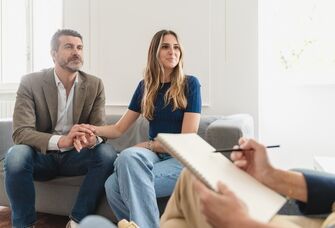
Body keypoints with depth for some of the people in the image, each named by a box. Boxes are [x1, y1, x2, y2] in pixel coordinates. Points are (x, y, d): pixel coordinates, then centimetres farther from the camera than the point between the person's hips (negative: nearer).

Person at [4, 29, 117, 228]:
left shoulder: (95, 85, -3)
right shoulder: (30, 82, -10)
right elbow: (20, 132, -19)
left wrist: (92, 139, -33)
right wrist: (61, 141, -38)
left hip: (75, 156, 2)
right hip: (41, 155, -1)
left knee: (108, 153, -27)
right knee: (16, 155, -33)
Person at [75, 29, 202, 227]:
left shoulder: (190, 84, -3)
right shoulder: (146, 86, 9)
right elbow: (119, 128, 10)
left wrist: (147, 145, -10)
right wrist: (93, 130, -8)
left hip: (181, 159, -4)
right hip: (153, 154, 5)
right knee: (118, 175, -29)